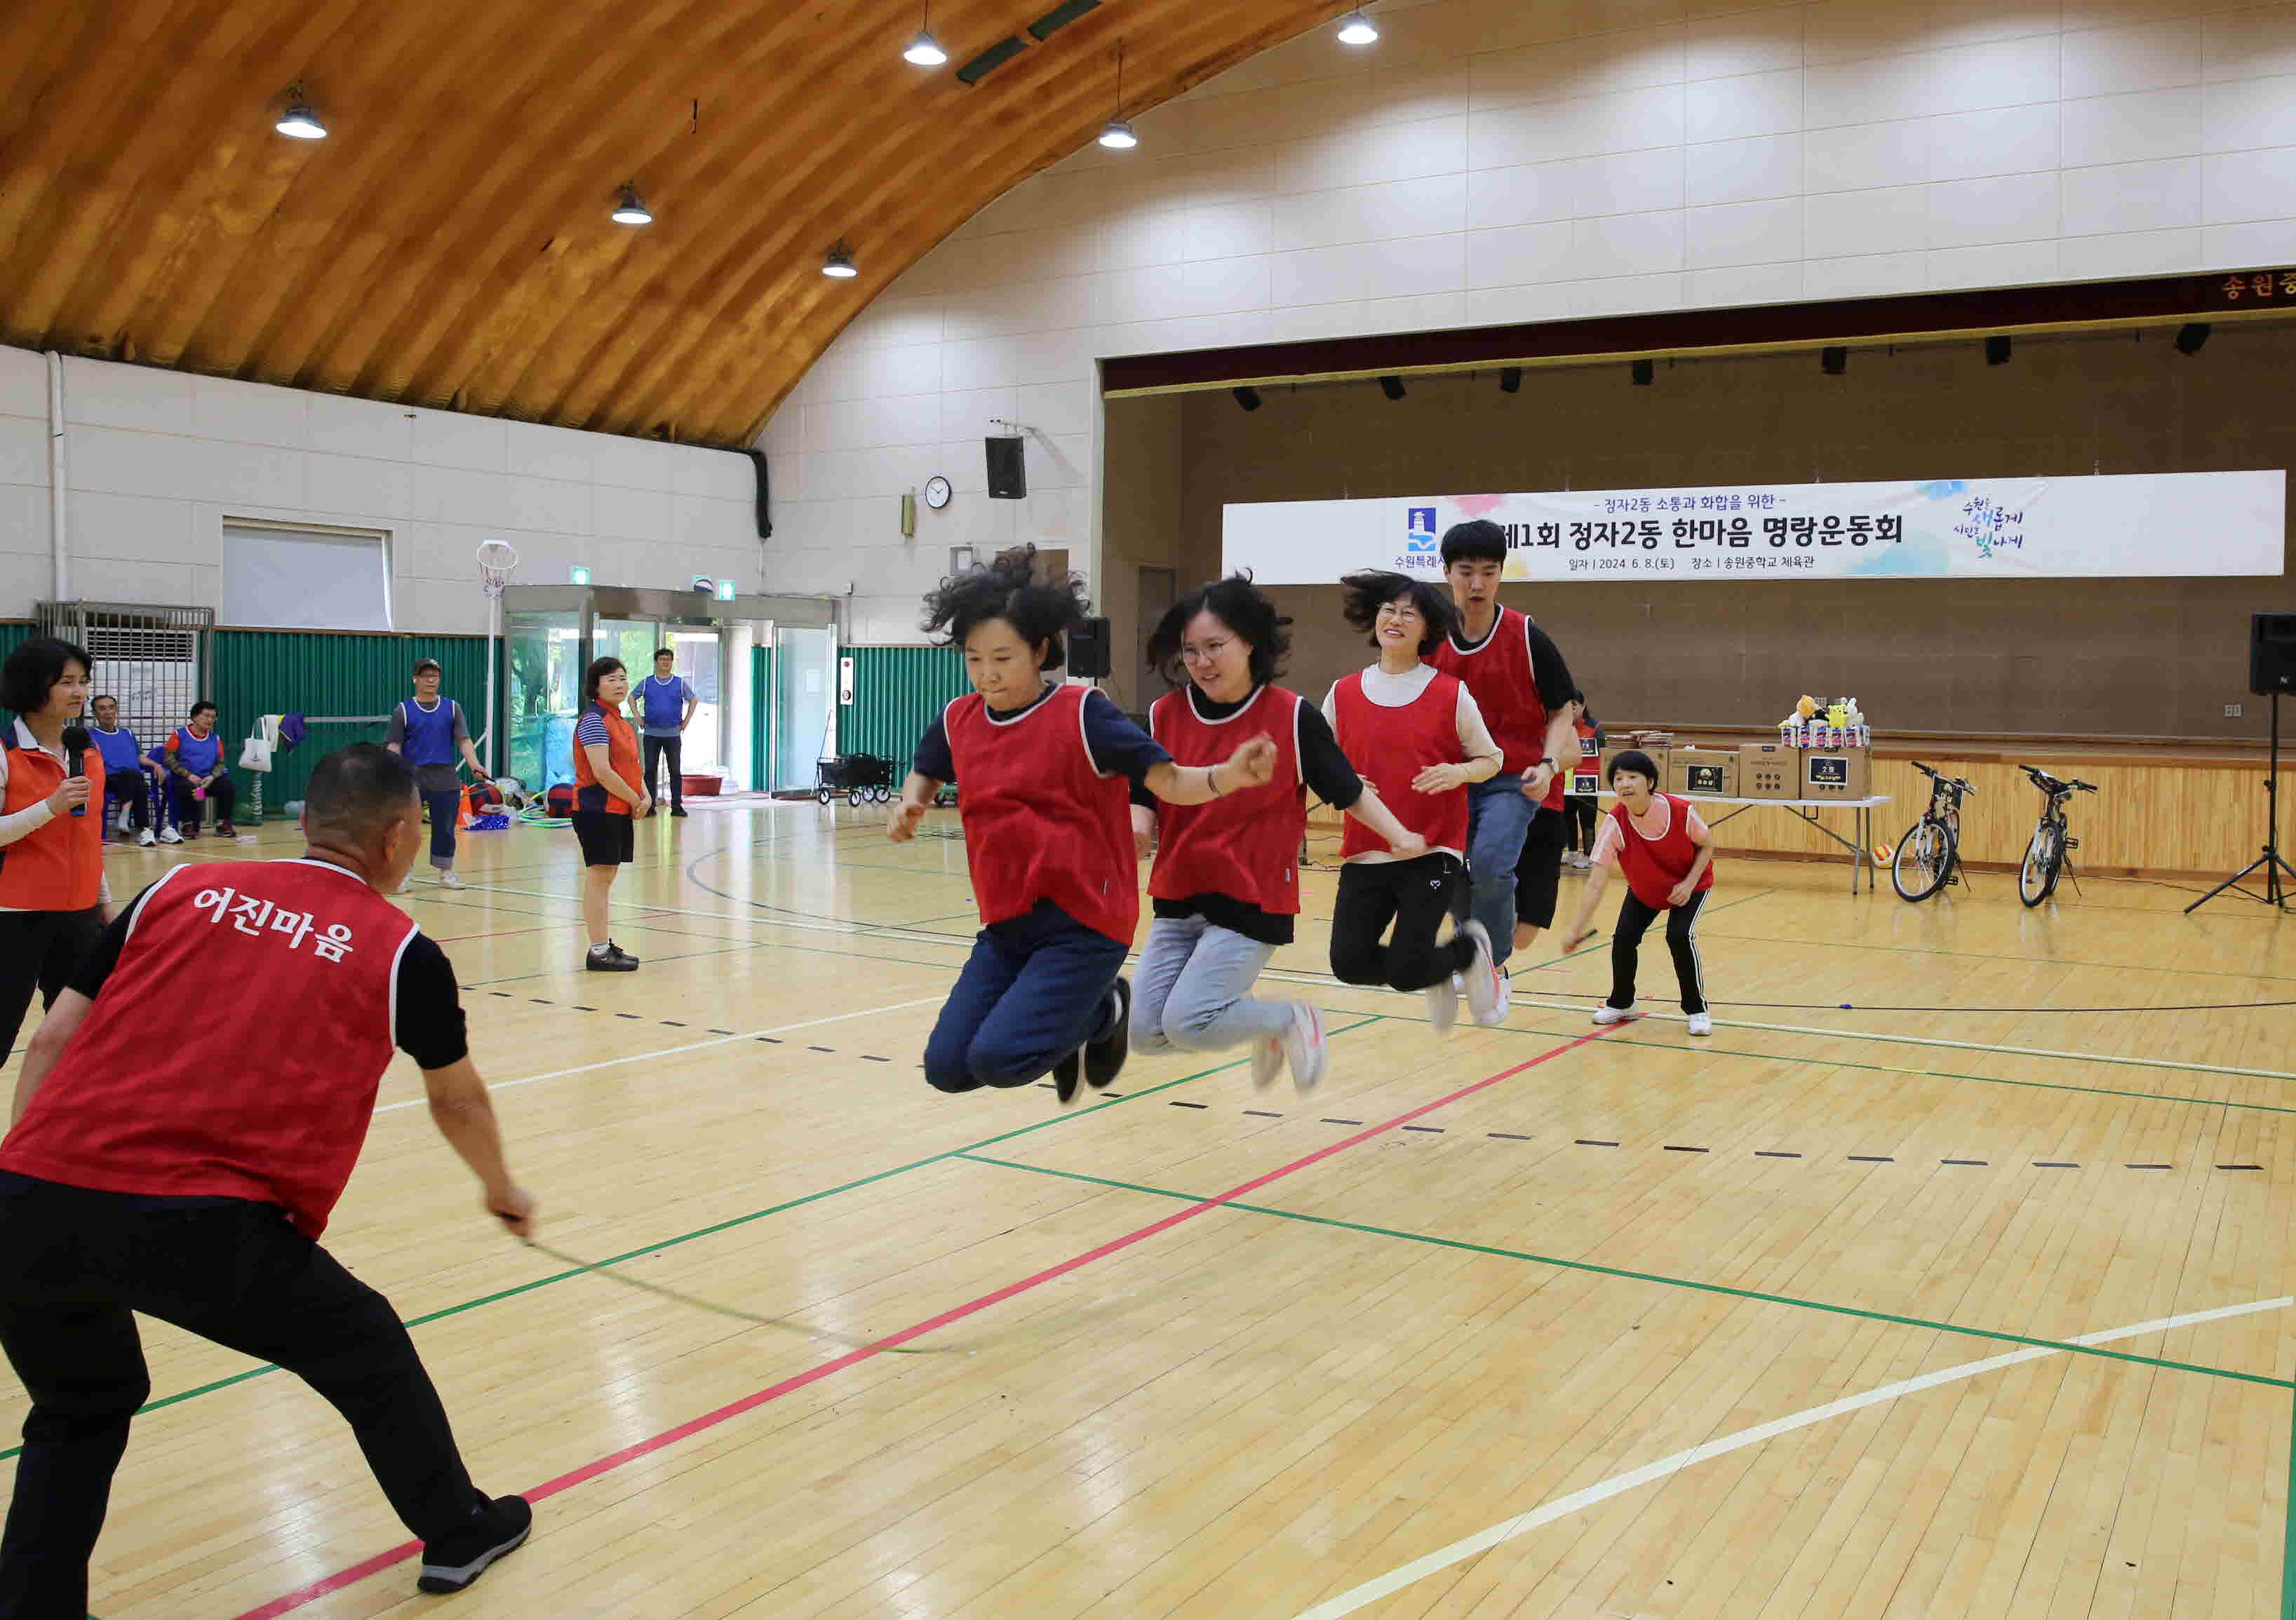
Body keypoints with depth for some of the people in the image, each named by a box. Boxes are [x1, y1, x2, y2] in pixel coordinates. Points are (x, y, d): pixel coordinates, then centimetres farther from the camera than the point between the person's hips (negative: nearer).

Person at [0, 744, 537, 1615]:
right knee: (369, 1355, 24)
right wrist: (502, 1191, 44)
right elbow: (459, 1101, 25)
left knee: (80, 1408, 33)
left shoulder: (178, 890, 16)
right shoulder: (402, 952, 10)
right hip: (206, 1224, -3)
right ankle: (458, 1533, 39)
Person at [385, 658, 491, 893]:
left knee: (445, 829, 7)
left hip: (445, 781, 1)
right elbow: (394, 746, 1)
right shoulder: (403, 710, 4)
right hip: (412, 779, -1)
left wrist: (474, 765, -15)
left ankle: (446, 873, 20)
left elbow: (464, 740, 1)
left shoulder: (452, 708, 8)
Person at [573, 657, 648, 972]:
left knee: (606, 876, 14)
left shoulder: (619, 720, 15)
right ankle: (598, 952, -4)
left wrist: (645, 796, 0)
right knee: (599, 876, -7)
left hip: (619, 811, 10)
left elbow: (630, 765, 18)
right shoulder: (594, 721, -14)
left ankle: (604, 944, 23)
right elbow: (602, 771, -21)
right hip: (599, 811, -9)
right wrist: (635, 801, -13)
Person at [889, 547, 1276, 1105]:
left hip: (1083, 922, -6)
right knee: (946, 1068, 1)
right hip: (1008, 923, 6)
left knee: (998, 1059, -18)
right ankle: (1060, 1032, 27)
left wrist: (1227, 776, -36)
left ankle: (1103, 1013, 11)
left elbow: (1169, 781, -15)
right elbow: (923, 773, 25)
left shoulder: (1082, 713, -12)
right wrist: (909, 807, 2)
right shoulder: (959, 720, 4)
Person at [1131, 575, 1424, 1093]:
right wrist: (1137, 827, -17)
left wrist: (1400, 837, -10)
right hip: (1179, 896, 5)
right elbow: (1144, 799, 4)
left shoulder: (1293, 715, -10)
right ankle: (1247, 1015, 27)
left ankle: (1291, 1019, 11)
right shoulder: (1165, 715, -1)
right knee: (1145, 1032, 0)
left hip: (1255, 900, -5)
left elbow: (1348, 790, 0)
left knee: (1185, 1023, -16)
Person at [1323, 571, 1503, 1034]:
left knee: (1404, 972, -11)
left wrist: (1459, 772, -14)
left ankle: (1470, 948, 23)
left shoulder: (1451, 694, -3)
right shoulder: (1344, 693, 4)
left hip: (1433, 852, -3)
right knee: (1349, 964, -7)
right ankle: (1437, 975, 24)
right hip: (1364, 852, 3)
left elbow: (1491, 759, 6)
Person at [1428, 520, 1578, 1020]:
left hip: (1516, 780, -4)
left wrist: (1548, 764, -16)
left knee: (1490, 862, -26)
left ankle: (1496, 965, -5)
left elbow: (1561, 711, -1)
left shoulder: (1526, 637, -8)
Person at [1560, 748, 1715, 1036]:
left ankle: (1697, 1011, -2)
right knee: (1623, 938, -11)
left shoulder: (1680, 810, -32)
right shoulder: (1615, 823, -30)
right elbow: (1596, 884, -30)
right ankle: (1622, 1004, 16)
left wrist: (1689, 884, -24)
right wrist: (1576, 930, -35)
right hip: (1644, 889, 2)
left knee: (1679, 936, -22)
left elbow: (1707, 845, -11)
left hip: (1690, 884, -2)